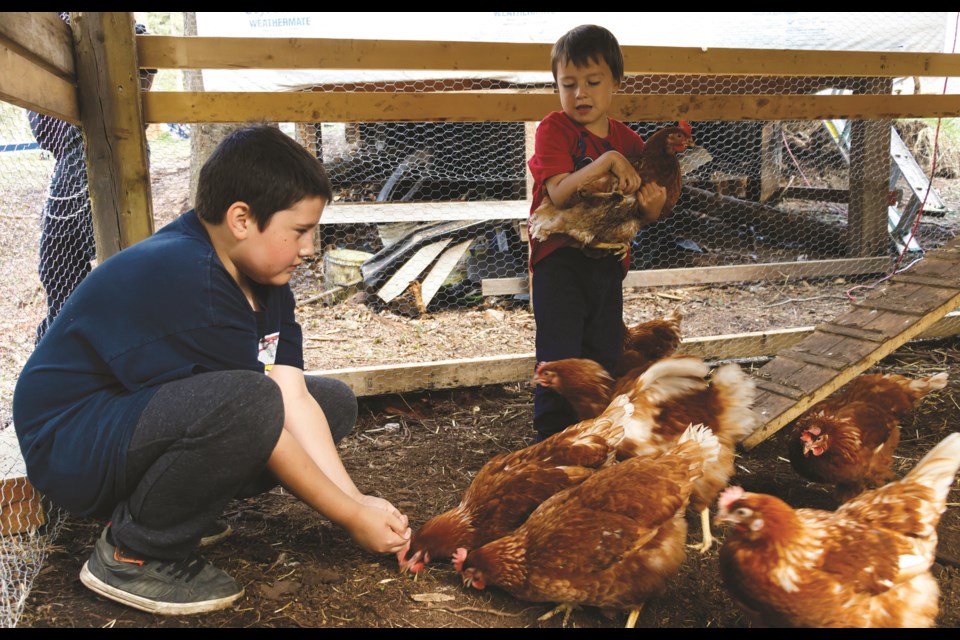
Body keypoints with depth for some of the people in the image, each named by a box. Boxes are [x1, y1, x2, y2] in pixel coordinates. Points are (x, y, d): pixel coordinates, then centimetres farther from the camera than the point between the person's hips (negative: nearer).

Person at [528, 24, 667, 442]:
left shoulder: (628, 141, 6)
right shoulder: (553, 129, -8)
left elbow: (641, 215, 9)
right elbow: (559, 193, -23)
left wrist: (651, 207, -15)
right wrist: (607, 160, -30)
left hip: (607, 261, 5)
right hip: (559, 261, -5)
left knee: (604, 353, 14)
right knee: (560, 355, -7)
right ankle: (553, 436, 9)